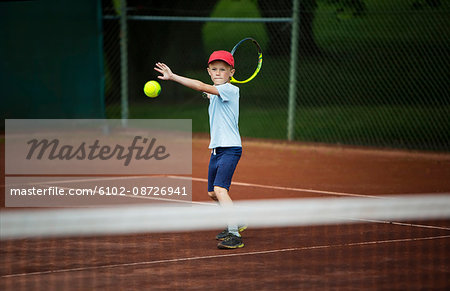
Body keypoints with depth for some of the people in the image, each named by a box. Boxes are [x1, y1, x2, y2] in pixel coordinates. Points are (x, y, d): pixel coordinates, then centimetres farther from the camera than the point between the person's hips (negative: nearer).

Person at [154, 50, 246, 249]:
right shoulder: (215, 93, 14)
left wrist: (173, 77, -30)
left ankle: (234, 235, -26)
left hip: (230, 148, -10)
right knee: (213, 193, 18)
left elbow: (201, 87, -26)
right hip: (216, 149, 10)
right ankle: (235, 223, 38)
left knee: (220, 189, -23)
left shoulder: (230, 89, -14)